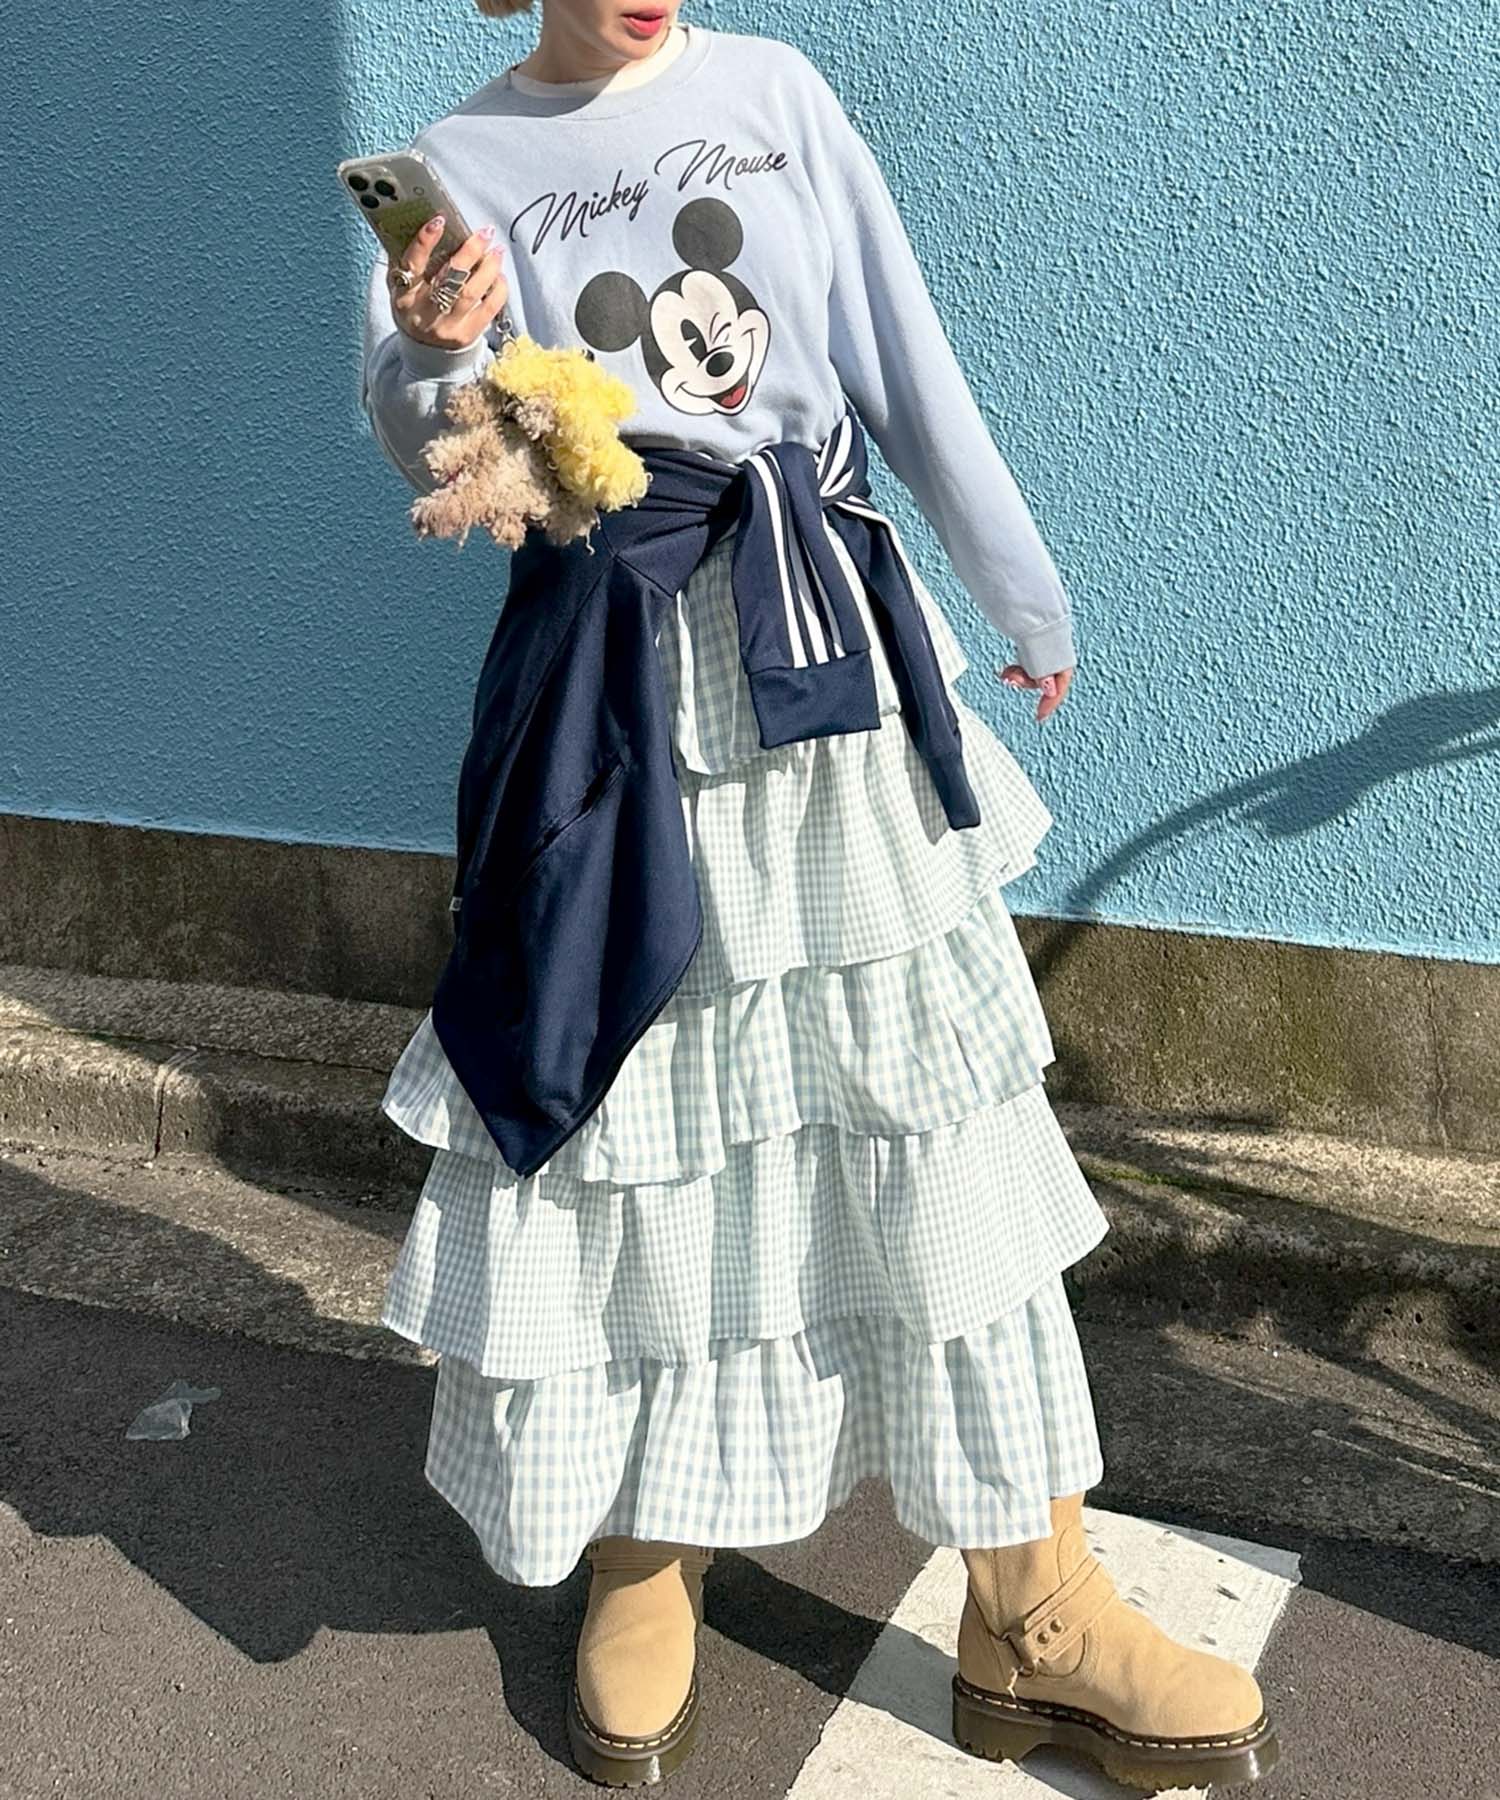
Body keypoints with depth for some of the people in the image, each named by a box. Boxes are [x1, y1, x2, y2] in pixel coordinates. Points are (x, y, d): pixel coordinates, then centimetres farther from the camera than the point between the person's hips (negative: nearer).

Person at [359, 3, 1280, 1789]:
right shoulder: (461, 161, 6)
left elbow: (908, 365, 9)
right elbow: (426, 450, -3)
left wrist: (1022, 598, 12)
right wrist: (432, 354, -25)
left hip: (823, 641, 1)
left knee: (929, 1112, 1)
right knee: (624, 1095, 4)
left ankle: (1033, 1614, 12)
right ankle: (643, 1565, 26)